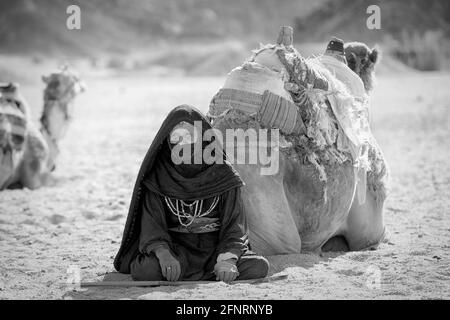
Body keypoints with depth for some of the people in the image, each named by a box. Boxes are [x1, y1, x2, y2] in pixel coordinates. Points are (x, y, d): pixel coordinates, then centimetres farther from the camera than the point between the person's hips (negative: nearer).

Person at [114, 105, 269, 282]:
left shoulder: (223, 173, -4)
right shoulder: (157, 175, -3)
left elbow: (233, 223, -9)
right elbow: (151, 223, -10)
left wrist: (226, 259, -29)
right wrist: (163, 254, -32)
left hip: (216, 245, 1)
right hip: (176, 245, -1)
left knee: (259, 267, -28)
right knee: (146, 270, -35)